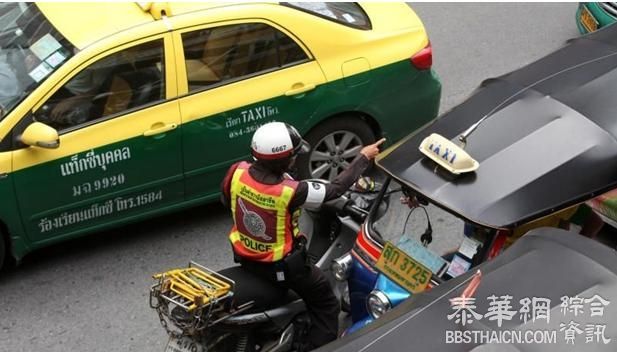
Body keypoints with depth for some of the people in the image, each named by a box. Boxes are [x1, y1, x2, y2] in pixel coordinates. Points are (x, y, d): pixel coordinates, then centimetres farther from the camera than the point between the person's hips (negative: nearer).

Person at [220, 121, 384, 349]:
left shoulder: (237, 172, -19)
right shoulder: (292, 192, -33)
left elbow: (226, 201, 2)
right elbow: (336, 188, -20)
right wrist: (364, 158, -8)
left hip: (244, 256, 7)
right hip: (280, 266, -6)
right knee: (327, 306, 14)